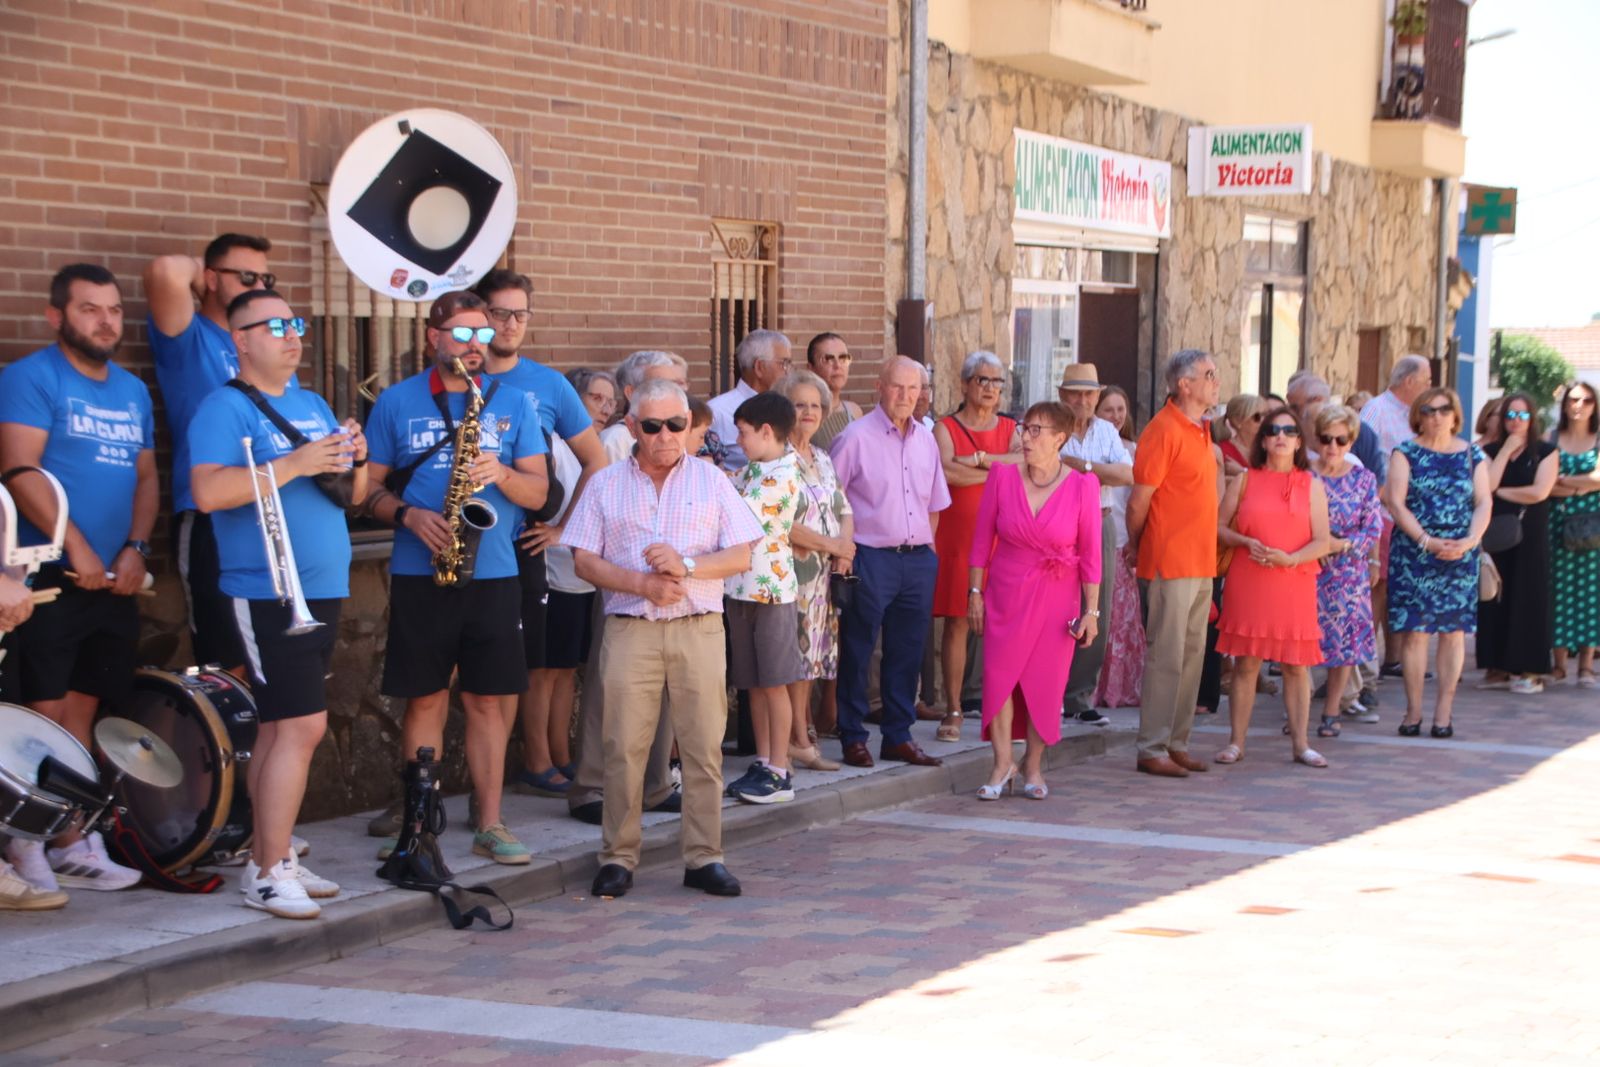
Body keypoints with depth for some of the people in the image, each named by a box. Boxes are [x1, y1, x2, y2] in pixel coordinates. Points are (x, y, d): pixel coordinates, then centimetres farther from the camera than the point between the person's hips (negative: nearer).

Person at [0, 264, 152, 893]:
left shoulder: (132, 391, 16)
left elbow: (146, 476, 17)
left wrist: (136, 548, -1)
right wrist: (78, 551, -18)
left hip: (113, 581, 6)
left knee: (80, 712, 10)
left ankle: (73, 845, 15)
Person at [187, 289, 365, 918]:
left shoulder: (313, 406, 17)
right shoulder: (224, 409, -7)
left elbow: (352, 497, 20)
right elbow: (208, 491, -22)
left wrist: (354, 461, -2)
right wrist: (295, 465, -23)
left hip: (322, 591, 8)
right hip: (268, 592, -8)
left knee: (279, 726, 12)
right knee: (303, 724, -14)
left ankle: (267, 858, 18)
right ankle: (269, 874, -8)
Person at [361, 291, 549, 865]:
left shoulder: (511, 402, 9)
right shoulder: (395, 402, 6)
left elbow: (538, 490, 7)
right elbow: (371, 486, 6)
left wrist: (502, 474, -13)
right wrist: (408, 516, -13)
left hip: (493, 575, 1)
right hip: (419, 575, -1)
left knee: (489, 700, 2)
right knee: (425, 700, 3)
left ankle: (490, 823, 10)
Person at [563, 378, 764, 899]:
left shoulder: (711, 481, 10)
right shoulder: (606, 485, 10)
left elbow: (741, 557, 4)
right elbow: (584, 561, 4)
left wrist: (686, 566, -11)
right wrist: (644, 584, -9)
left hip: (699, 628, 1)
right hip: (630, 630, 0)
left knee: (704, 747, 0)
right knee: (624, 747, -2)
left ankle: (704, 857, 8)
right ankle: (617, 858, 7)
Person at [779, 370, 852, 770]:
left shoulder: (822, 459, 17)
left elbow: (844, 511, 18)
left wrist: (845, 549, -3)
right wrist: (831, 545, -11)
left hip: (828, 573, 8)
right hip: (792, 571, -8)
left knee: (814, 655, 7)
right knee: (797, 653, -7)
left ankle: (801, 736, 13)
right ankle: (800, 742, -2)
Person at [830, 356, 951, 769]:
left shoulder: (925, 440, 12)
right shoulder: (855, 437, -7)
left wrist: (927, 548, 14)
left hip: (918, 560, 6)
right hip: (870, 559, -6)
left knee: (907, 652, 10)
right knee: (857, 652, 0)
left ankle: (898, 736, 18)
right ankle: (853, 738, 8)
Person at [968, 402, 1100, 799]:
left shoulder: (1083, 485, -7)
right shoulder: (1003, 477, -3)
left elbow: (1090, 551, -4)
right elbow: (981, 540, 3)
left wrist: (1091, 609, -4)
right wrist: (975, 591, 1)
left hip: (1057, 598, -1)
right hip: (1007, 593, 1)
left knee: (1045, 681, 3)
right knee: (999, 675, -4)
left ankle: (1033, 766, 18)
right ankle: (1002, 763, 8)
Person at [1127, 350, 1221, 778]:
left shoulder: (1200, 431, 14)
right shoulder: (1164, 430, -14)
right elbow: (1138, 503, -12)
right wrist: (1138, 548, 2)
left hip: (1201, 562, 9)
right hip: (1171, 562, -9)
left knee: (1192, 656, 11)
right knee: (1166, 657, -6)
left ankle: (1176, 743, 18)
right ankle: (1152, 750, -1)